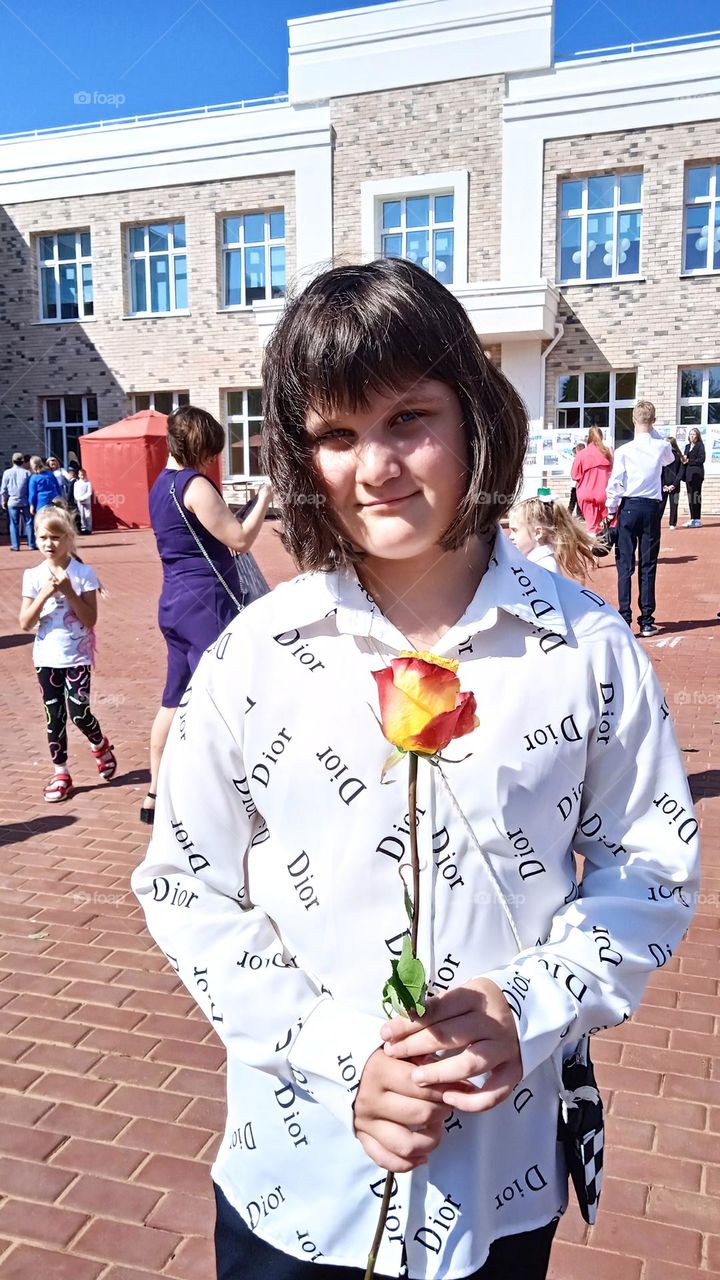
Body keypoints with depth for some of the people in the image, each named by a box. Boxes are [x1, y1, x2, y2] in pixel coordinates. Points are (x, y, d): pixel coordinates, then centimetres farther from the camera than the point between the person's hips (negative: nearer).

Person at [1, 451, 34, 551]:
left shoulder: (7, 472, -2)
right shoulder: (27, 473, -3)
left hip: (12, 502, 0)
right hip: (25, 502, 0)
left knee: (13, 524, 6)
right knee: (28, 522, 6)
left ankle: (15, 545, 4)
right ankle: (31, 545, 7)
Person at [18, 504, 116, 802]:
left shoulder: (83, 573, -7)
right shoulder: (33, 576, -1)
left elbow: (91, 619, -12)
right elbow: (25, 623, -6)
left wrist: (68, 591, -21)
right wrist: (46, 593, -18)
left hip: (76, 657, -2)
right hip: (46, 658, 2)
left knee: (79, 713, -6)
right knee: (54, 716, 8)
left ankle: (100, 745, 26)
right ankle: (60, 773, 20)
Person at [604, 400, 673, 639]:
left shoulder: (623, 450, -8)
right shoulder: (661, 447, 0)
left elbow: (615, 485, -8)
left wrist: (611, 512, 2)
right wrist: (654, 432, 22)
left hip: (628, 507, -1)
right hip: (651, 508, 2)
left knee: (625, 565, 3)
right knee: (648, 566, 6)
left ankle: (624, 620, -1)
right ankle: (646, 622, 8)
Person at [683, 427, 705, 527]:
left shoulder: (700, 445, -2)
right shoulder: (688, 446, 18)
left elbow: (702, 459, -11)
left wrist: (689, 461, -10)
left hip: (697, 473, -7)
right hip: (688, 474, 7)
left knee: (696, 496, -8)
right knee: (690, 497, 6)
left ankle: (697, 519, -6)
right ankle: (692, 519, 11)